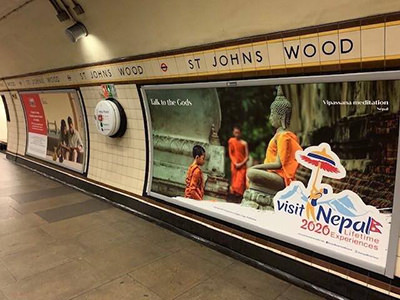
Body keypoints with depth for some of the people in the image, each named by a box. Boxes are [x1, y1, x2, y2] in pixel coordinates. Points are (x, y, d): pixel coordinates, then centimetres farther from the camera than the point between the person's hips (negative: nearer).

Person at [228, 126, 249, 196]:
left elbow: (247, 156, 1)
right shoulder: (231, 141, 6)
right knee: (234, 180, -1)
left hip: (242, 165, -1)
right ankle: (233, 192, 2)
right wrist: (235, 163, -7)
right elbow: (230, 154, 4)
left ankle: (239, 194, -9)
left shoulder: (244, 143, 2)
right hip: (234, 164, 1)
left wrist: (241, 164, -12)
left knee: (240, 181, -10)